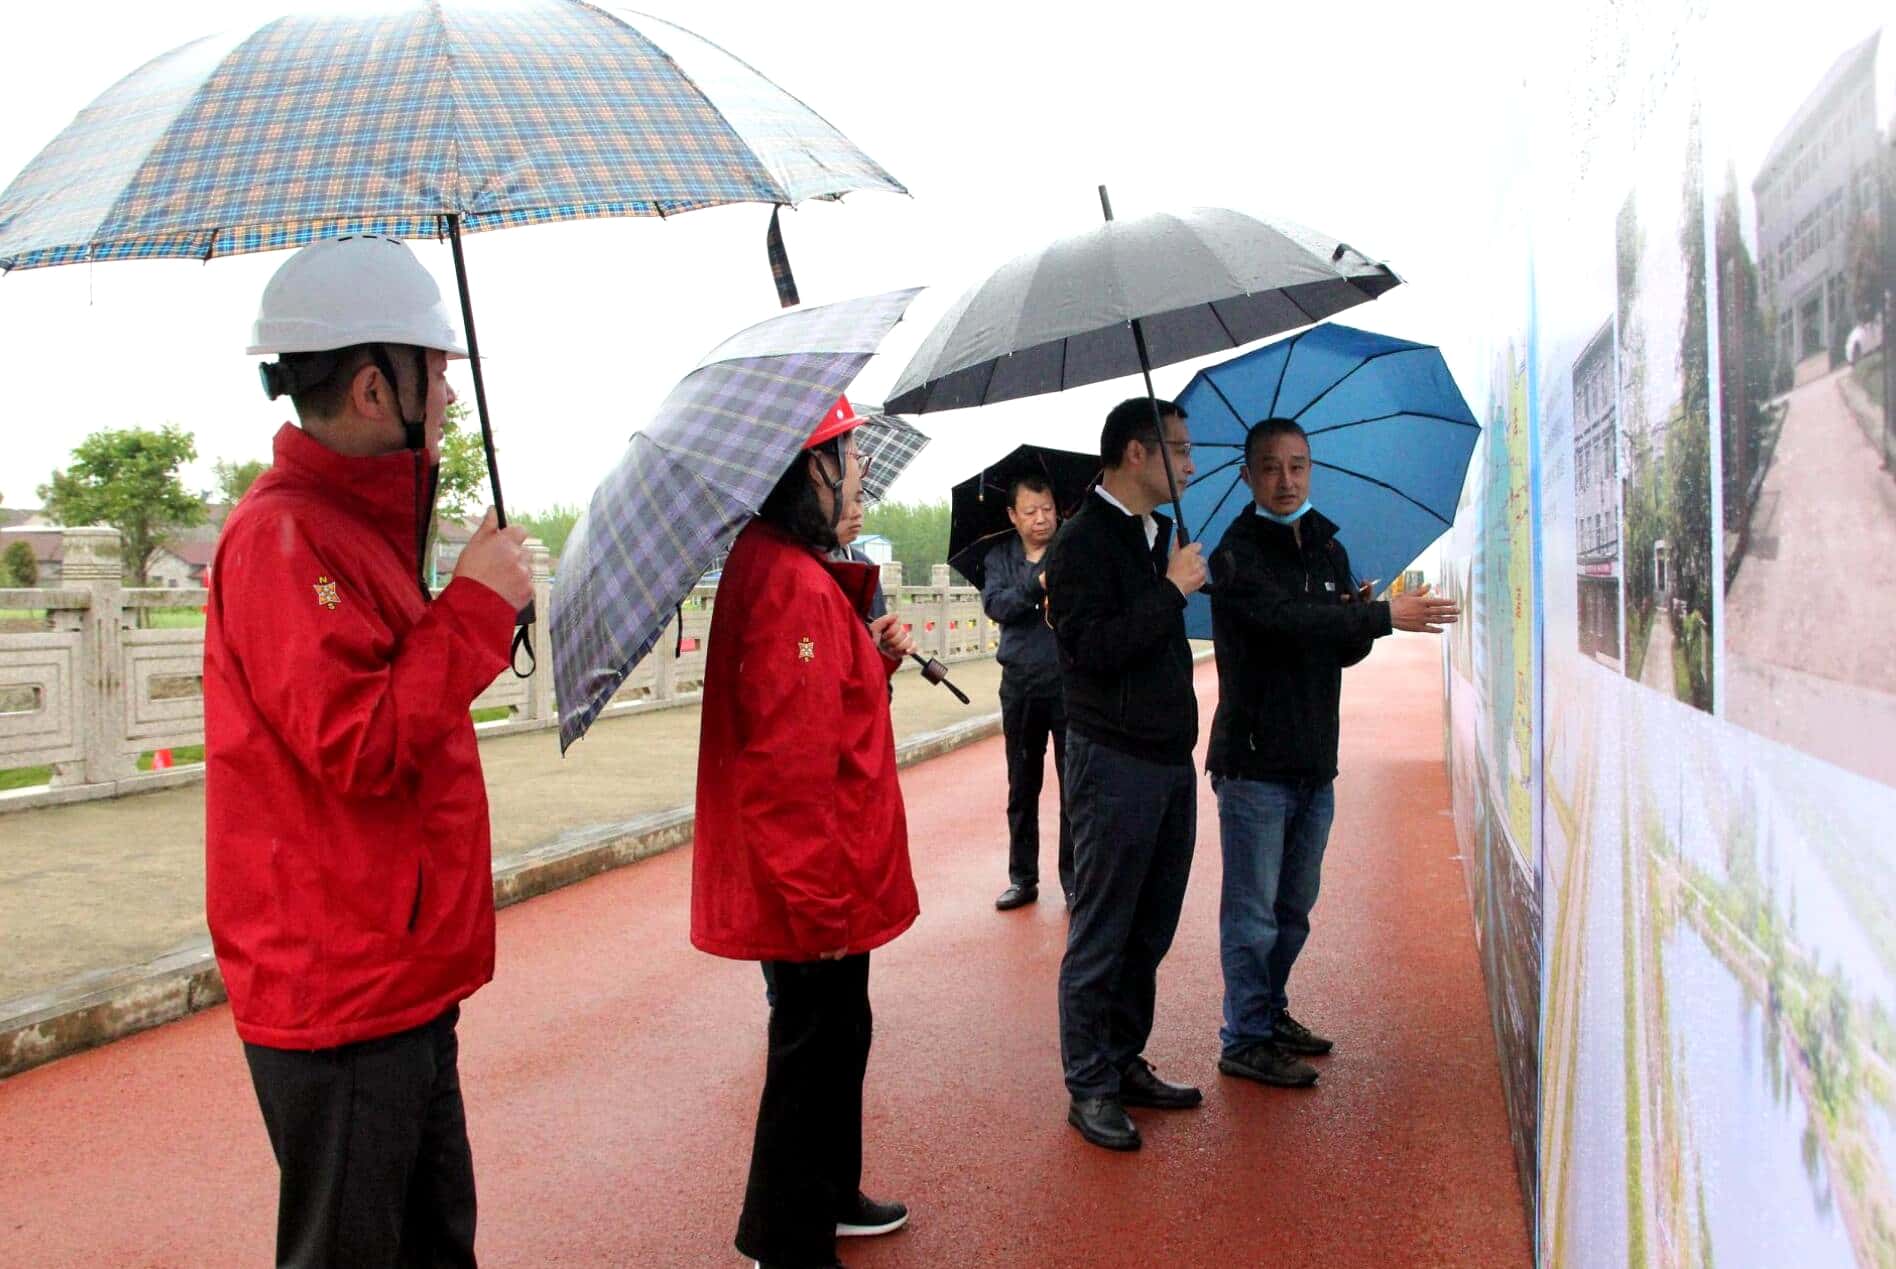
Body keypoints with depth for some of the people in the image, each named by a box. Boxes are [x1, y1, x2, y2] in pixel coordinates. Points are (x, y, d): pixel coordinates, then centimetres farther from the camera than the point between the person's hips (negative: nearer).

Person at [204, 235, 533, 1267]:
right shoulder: (285, 537, -18)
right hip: (339, 989, -10)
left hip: (401, 978, 10)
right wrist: (475, 604, -18)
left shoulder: (358, 524, 14)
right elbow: (362, 750, -24)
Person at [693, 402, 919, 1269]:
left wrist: (875, 659, 4)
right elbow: (789, 757, -26)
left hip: (823, 878, 10)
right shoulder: (793, 582, -23)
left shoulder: (787, 568, 11)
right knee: (816, 1049, 5)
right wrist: (817, 899, -22)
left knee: (833, 1037, 23)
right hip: (811, 886, -10)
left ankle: (827, 1196, 41)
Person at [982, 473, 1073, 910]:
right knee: (1022, 788, 12)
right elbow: (994, 605, -11)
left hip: (1071, 684, -3)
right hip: (1020, 688, 3)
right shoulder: (1000, 556, 6)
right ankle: (1022, 878, 23)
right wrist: (1037, 584, -24)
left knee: (1074, 787, 2)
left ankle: (1073, 879, 13)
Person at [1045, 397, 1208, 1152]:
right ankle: (1091, 1089, 13)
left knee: (1150, 930, 15)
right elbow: (1092, 646, -23)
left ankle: (1125, 1062, 28)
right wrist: (1171, 590, -18)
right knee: (1101, 936, 1)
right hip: (1114, 762, -8)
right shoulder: (1083, 543, -12)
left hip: (1170, 760, 9)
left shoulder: (1158, 534, 14)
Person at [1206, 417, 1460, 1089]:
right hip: (1254, 761, -7)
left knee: (1293, 908, 18)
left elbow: (1344, 652, 15)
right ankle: (1245, 1039, 13)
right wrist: (1384, 615, -33)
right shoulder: (1237, 553, -10)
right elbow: (1286, 618, -28)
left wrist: (1360, 622, -7)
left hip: (1314, 760, 7)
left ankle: (1273, 1014, 33)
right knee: (1253, 911, 1)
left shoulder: (1328, 549, 13)